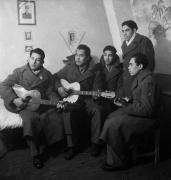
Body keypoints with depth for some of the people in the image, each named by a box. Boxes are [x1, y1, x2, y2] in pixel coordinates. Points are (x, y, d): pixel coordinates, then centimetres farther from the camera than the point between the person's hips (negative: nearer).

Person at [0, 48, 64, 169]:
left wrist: (58, 102, -9)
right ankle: (36, 155, -19)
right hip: (24, 105, -3)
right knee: (30, 120, -32)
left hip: (43, 104, 3)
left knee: (56, 119, -21)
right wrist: (14, 99, -16)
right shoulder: (19, 72, 4)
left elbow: (50, 92, 10)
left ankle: (53, 143, 6)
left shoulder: (47, 74, 12)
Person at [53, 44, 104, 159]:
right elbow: (56, 77, 15)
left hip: (87, 99, 0)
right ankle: (72, 145, -19)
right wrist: (59, 87, -3)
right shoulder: (69, 67, 8)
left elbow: (97, 91, 3)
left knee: (97, 110, -31)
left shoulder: (95, 72, 3)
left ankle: (95, 143, -13)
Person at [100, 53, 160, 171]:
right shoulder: (139, 77, 9)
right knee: (110, 118, 3)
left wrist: (126, 107, -19)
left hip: (146, 118, -10)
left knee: (113, 125, -20)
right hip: (137, 111, 10)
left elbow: (147, 109, -26)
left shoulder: (147, 81, -23)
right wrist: (127, 102, 2)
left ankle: (118, 162, -1)